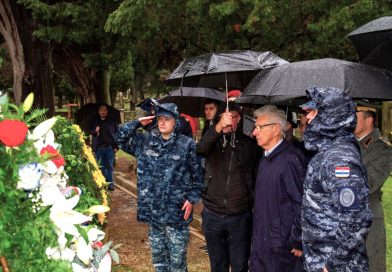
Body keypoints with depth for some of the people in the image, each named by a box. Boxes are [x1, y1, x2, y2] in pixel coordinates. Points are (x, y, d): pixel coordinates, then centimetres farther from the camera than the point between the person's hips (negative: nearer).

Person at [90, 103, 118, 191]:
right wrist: (95, 131, -10)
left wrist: (116, 146, -5)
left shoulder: (112, 121, 1)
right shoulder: (95, 121, 7)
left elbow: (117, 133, 0)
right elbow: (90, 132, 14)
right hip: (99, 147, 1)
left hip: (110, 147, -1)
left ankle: (110, 183, 14)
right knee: (101, 166, 7)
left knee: (110, 166, 5)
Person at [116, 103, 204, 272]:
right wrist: (138, 123, 0)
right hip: (152, 211, 4)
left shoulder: (187, 145, -6)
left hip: (176, 212, -4)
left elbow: (197, 176, -2)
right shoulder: (146, 141, 5)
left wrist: (192, 199, -8)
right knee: (158, 257, 16)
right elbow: (121, 138, 10)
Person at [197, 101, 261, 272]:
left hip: (240, 217, -2)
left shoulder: (249, 145, -2)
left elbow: (257, 179, 1)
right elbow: (200, 149, -23)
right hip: (212, 216, 2)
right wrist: (218, 127, -39)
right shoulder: (213, 141, 1)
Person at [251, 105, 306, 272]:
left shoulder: (290, 159, -18)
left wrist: (298, 242, -16)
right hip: (260, 243, 8)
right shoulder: (266, 158, 12)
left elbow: (301, 203, -20)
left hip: (282, 246, -8)